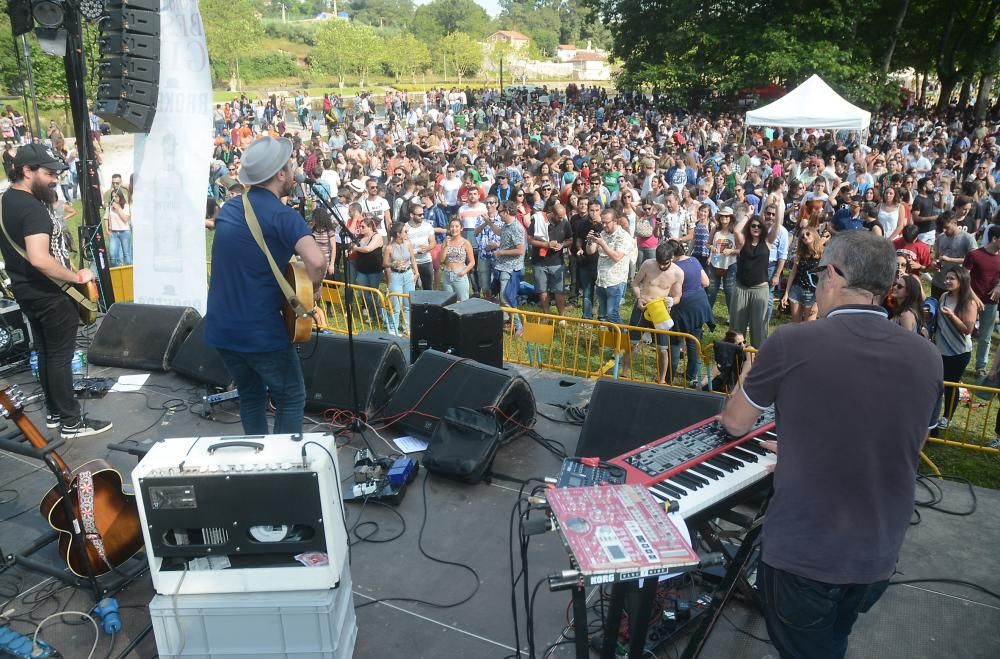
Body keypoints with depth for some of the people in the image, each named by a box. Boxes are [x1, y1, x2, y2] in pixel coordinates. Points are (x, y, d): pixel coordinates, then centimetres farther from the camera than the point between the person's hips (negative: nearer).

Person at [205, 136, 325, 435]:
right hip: (261, 329, -7)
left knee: (250, 395, 22)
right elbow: (316, 261, -30)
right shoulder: (283, 215, -14)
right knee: (291, 398, 10)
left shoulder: (228, 208, 9)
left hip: (220, 327, 7)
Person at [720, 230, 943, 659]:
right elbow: (904, 450, 10)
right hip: (878, 556, 4)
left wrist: (749, 375, 18)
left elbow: (734, 423, -4)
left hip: (800, 552, -4)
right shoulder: (926, 358, -6)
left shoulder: (792, 343, -20)